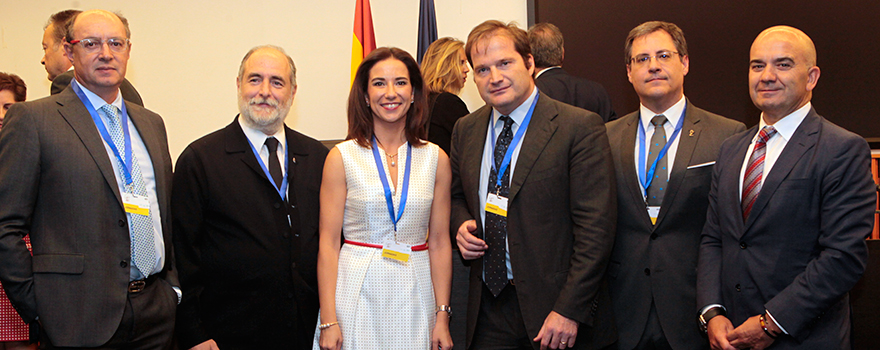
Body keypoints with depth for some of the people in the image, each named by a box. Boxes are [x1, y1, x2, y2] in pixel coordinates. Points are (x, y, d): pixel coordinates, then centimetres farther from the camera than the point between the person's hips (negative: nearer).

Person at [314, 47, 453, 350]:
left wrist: (442, 318, 0)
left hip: (415, 298, 2)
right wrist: (328, 321, -9)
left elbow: (439, 244, 5)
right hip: (357, 296, -2)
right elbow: (328, 243, -4)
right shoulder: (342, 158, -3)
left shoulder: (436, 159, 3)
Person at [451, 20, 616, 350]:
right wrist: (461, 225, -1)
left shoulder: (581, 127, -11)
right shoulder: (465, 130, 7)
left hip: (554, 308, -4)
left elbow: (596, 227, -14)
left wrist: (569, 311, -18)